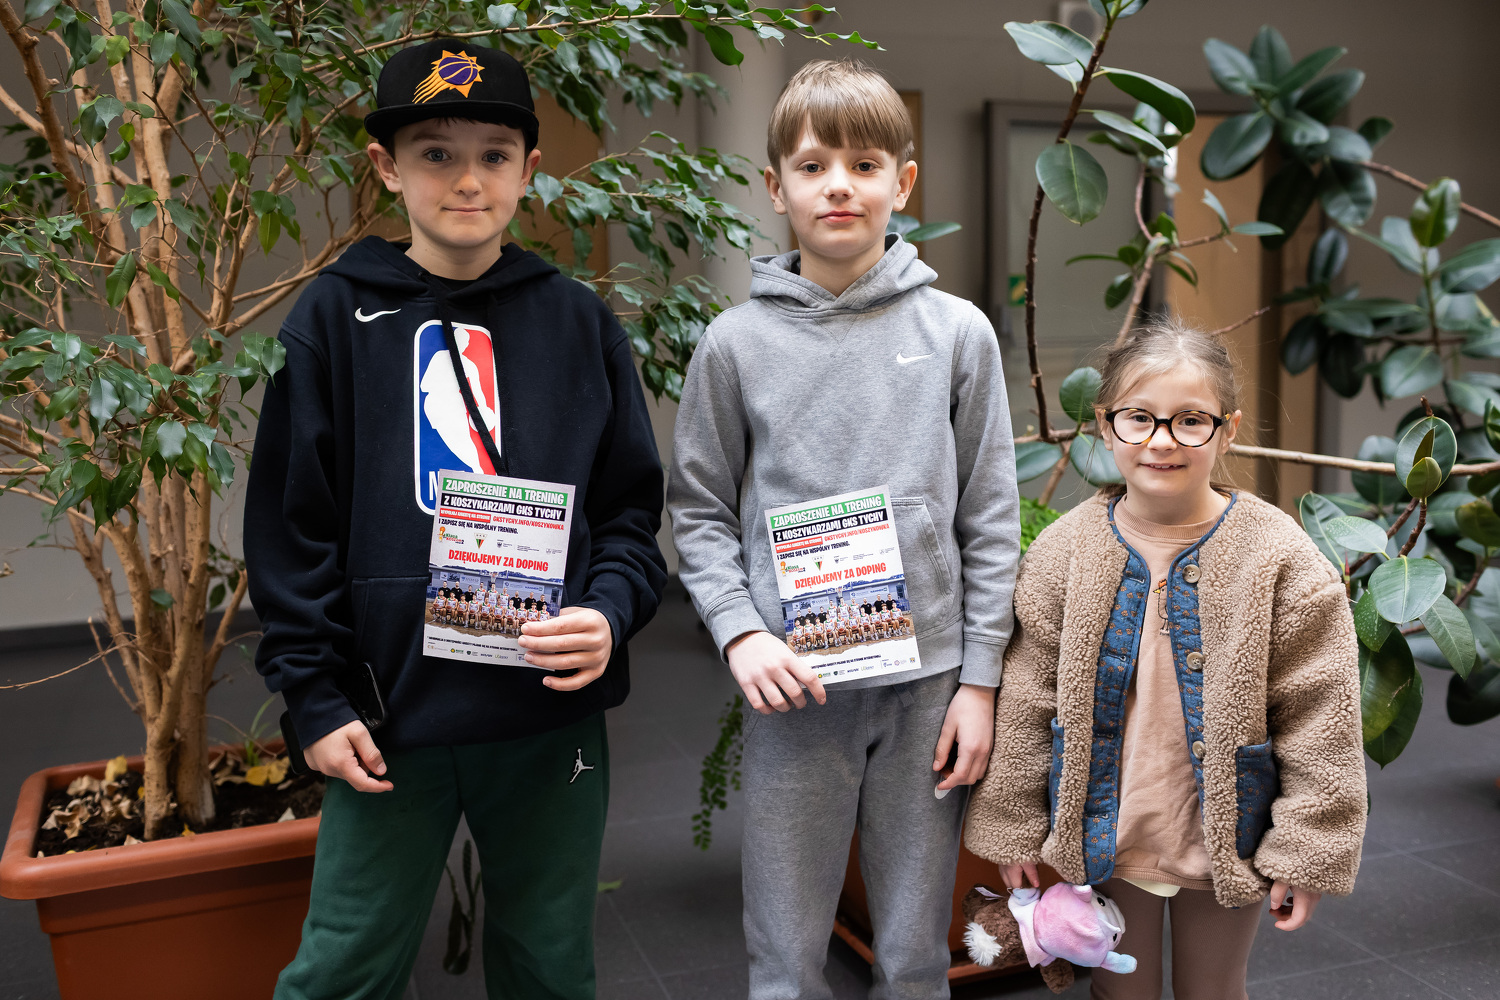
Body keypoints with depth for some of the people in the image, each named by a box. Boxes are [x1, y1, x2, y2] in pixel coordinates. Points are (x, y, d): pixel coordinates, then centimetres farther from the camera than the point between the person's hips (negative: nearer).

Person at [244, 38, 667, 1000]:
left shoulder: (579, 322, 4)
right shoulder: (335, 319, 0)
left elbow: (632, 506, 7)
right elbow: (291, 526, 0)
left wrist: (611, 610, -12)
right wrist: (316, 696, -4)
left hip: (554, 714, 2)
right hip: (392, 718, -1)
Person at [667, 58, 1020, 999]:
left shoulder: (959, 333, 2)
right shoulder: (736, 343, 0)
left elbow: (991, 519, 3)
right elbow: (699, 509, 4)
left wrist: (981, 679, 0)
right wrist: (740, 632, -11)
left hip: (929, 681, 1)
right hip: (794, 686, 0)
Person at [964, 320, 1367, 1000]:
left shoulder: (1280, 558, -13)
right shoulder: (1062, 551, -8)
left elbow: (1318, 717, -9)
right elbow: (1026, 702, -3)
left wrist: (1307, 850, -10)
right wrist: (1014, 827, -1)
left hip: (1226, 840, -1)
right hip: (1103, 836, 1)